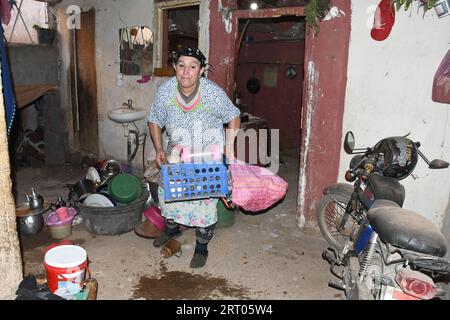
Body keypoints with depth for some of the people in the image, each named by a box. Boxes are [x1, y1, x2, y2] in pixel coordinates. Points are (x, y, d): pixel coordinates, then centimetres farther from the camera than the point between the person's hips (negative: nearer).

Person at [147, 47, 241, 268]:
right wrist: (159, 149, -10)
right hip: (177, 152, 3)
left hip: (209, 153, -3)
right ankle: (172, 228, 41)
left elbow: (233, 117, -8)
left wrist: (229, 146, -17)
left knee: (205, 198, -3)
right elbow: (154, 121, -1)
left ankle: (201, 247, 17)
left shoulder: (214, 93, -25)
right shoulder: (164, 92, -17)